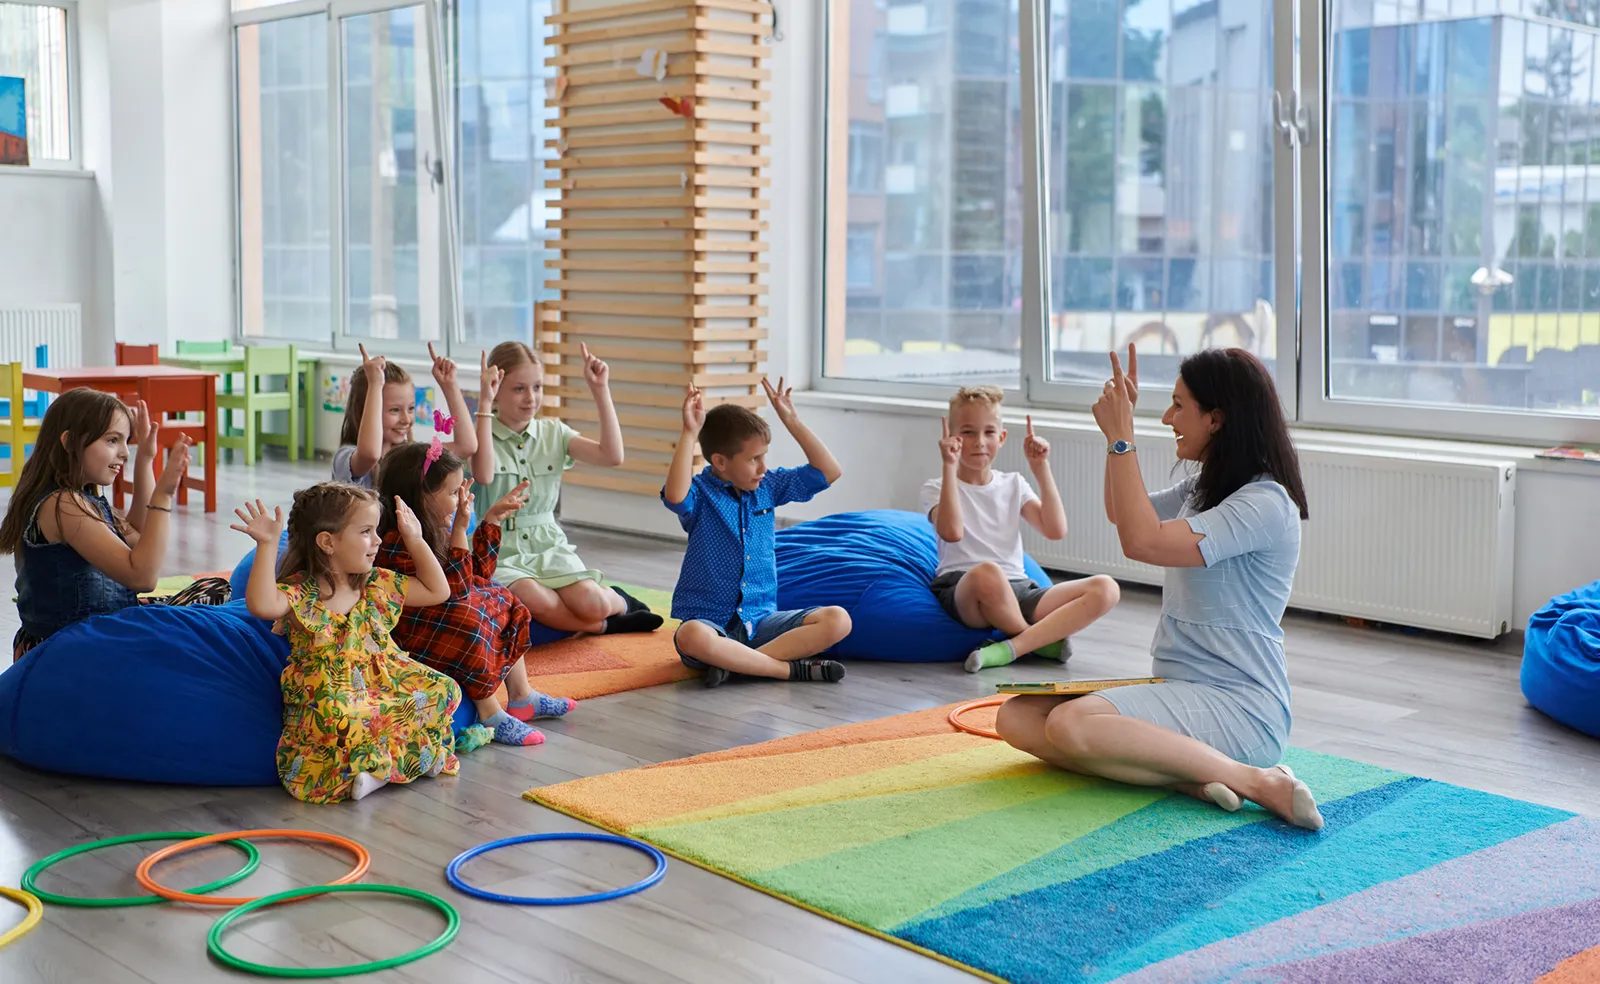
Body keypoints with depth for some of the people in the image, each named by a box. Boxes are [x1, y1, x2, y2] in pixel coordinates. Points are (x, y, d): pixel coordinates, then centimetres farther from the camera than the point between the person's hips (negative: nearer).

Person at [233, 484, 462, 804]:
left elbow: (437, 591, 19)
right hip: (327, 701, -6)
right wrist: (266, 545, -30)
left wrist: (415, 540, 15)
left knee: (442, 691, -17)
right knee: (339, 718, -38)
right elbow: (262, 605, -30)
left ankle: (374, 765, -13)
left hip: (385, 688, 6)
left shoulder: (377, 585, 10)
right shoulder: (300, 592, -8)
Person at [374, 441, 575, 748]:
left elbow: (480, 572, 17)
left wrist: (491, 520, 12)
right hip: (406, 640, -11)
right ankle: (490, 714, -20)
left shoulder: (435, 530, 4)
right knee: (467, 619, -31)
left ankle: (521, 696, 15)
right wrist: (459, 530, -31)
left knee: (502, 602, 14)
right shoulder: (398, 544, -27)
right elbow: (456, 589, -30)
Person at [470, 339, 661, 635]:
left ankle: (620, 601, 12)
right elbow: (483, 476, -27)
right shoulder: (482, 434, -4)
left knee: (591, 602, -24)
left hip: (549, 546, 3)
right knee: (535, 600, -35)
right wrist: (484, 404, -25)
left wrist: (600, 390, -5)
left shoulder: (553, 432, 8)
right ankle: (604, 625, -10)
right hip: (500, 551, -3)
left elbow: (612, 456, -4)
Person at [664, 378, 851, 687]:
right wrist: (689, 433, -29)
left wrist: (792, 421, 5)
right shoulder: (701, 493, -5)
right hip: (711, 622, -5)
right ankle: (791, 668, -29)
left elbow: (829, 472, 11)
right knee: (691, 637, -41)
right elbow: (675, 496, -30)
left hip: (760, 621, 5)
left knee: (837, 620, -19)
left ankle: (734, 661, -26)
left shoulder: (768, 486, 11)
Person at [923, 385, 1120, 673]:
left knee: (1105, 588, -19)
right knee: (987, 572, -43)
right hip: (964, 593, -5)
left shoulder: (1013, 484, 19)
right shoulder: (936, 488, 7)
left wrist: (1041, 467, 4)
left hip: (1018, 591, 5)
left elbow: (1056, 530, 5)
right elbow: (952, 532, -16)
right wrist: (949, 467, -14)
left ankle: (1009, 649, -30)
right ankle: (1042, 640, -13)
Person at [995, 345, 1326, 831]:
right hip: (1181, 693, 9)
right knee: (1017, 717, -9)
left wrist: (1122, 437, -15)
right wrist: (1118, 427, 18)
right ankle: (1186, 778, -21)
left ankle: (1259, 782, -24)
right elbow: (1122, 514, 32)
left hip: (1241, 707, -9)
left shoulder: (1264, 504, -15)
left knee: (1070, 724, -32)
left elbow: (1142, 541, -24)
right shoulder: (1204, 487, 15)